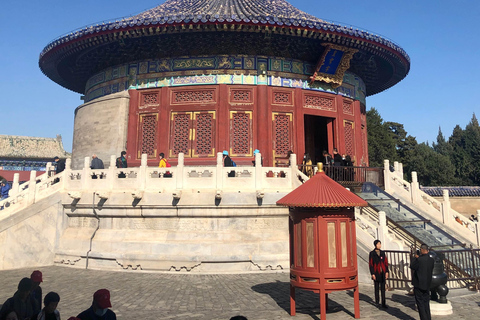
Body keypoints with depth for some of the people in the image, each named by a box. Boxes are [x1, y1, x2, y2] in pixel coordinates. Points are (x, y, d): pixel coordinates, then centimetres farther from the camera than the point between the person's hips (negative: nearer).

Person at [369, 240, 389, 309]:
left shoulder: (382, 253, 5)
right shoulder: (372, 253, -6)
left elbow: (386, 262, 8)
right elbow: (370, 264, -6)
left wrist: (386, 272, 1)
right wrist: (372, 274, -10)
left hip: (383, 273, 3)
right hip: (376, 273, -3)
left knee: (383, 288, 3)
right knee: (377, 288, 9)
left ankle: (383, 303, 6)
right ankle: (377, 301, 25)